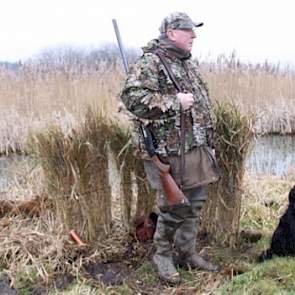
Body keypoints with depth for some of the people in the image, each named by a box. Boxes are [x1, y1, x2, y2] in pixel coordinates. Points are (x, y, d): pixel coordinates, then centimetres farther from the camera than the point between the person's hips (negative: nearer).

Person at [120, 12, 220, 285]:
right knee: (173, 206, -1)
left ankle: (187, 253, 29)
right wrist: (175, 101, -23)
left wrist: (209, 139, 20)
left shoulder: (189, 64, 17)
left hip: (195, 148, 9)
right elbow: (132, 98, -26)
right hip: (168, 149, -8)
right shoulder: (150, 62, -12)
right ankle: (163, 256, 20)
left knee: (194, 202, 14)